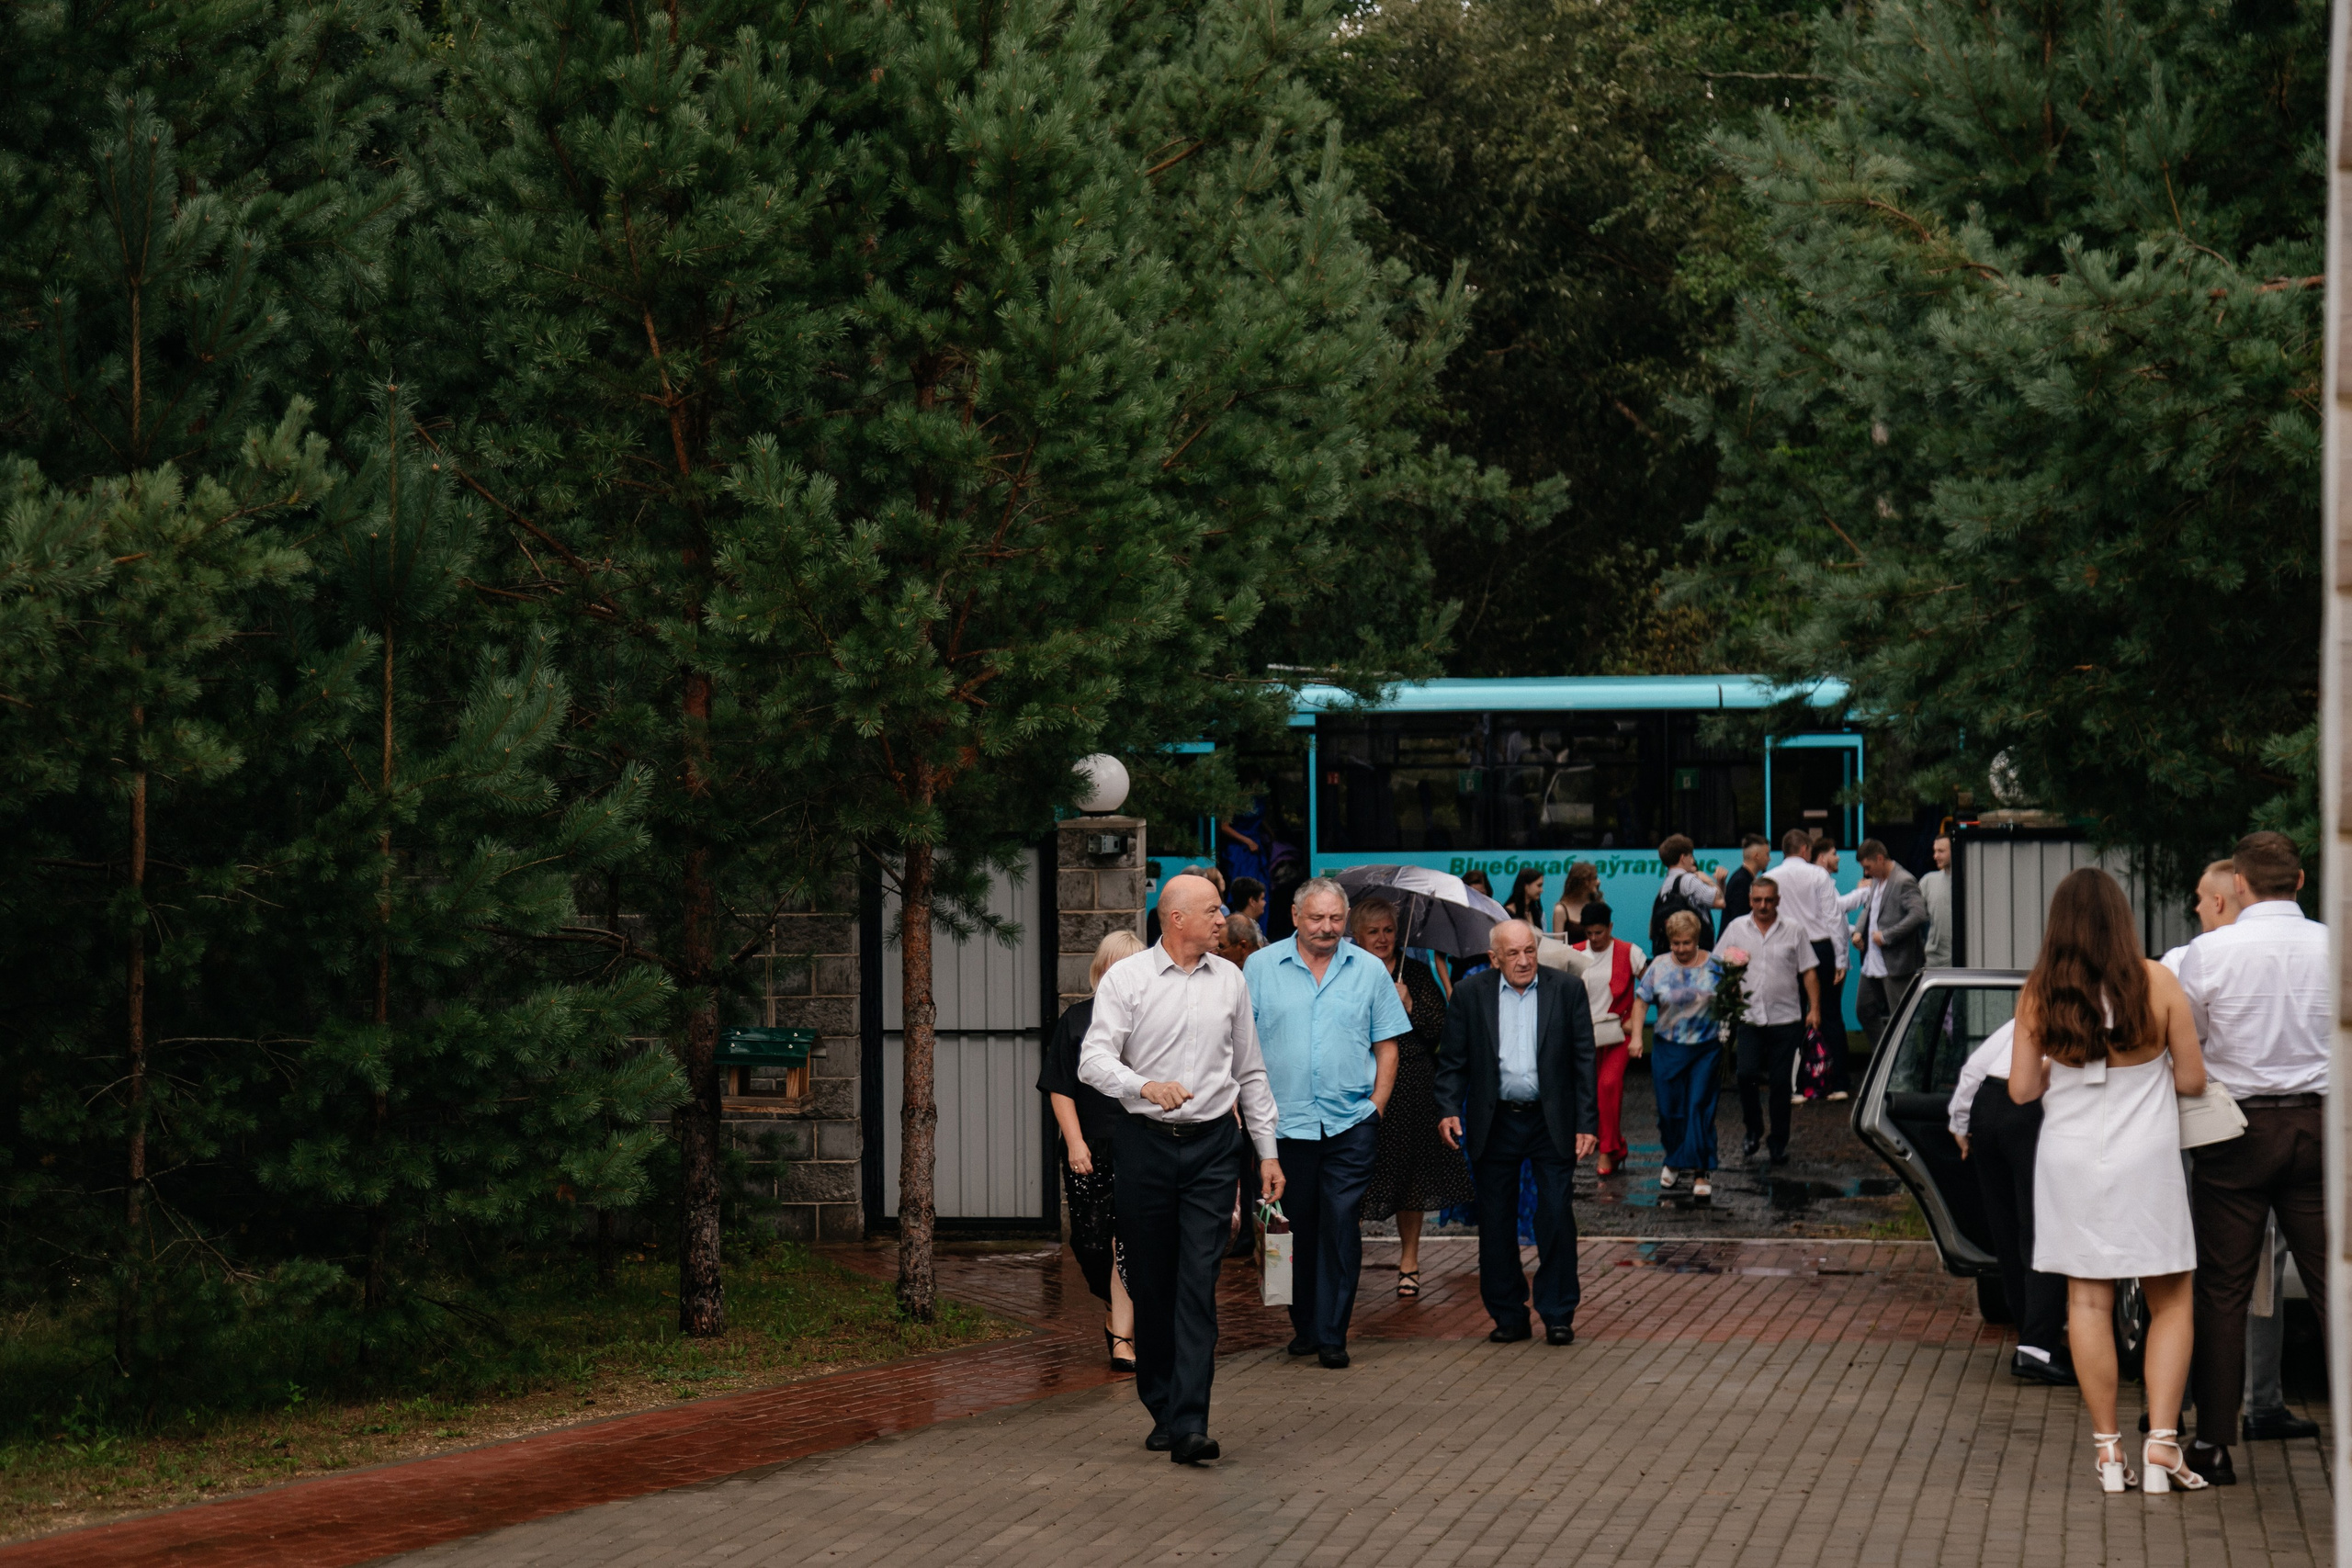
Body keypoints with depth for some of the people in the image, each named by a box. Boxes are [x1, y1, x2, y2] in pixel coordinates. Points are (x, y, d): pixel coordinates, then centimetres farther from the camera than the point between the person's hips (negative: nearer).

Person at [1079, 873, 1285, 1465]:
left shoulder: (1229, 980, 12)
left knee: (1198, 1283, -9)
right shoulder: (1125, 978, -1)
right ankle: (1162, 1410, 18)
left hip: (1213, 1147, 1)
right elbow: (1094, 1061, -11)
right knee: (1151, 1283, 4)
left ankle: (1189, 1424, -16)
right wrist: (1145, 1087, -30)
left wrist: (1268, 1150, 15)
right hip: (1145, 1144, -1)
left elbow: (1250, 1072, 18)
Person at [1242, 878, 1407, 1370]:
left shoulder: (1369, 970, 7)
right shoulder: (1262, 966, 4)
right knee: (1294, 1227, 7)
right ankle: (1303, 1326, 20)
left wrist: (1377, 1105, 1)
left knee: (1341, 1227, -6)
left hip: (1350, 1125, 0)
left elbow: (1387, 1045, 10)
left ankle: (1332, 1334, -1)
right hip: (1284, 1122, 0)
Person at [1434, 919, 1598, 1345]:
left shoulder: (1567, 991, 1)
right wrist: (1449, 1110, -10)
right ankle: (1508, 1317, 16)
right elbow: (1453, 1061, 4)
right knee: (1495, 1223, 5)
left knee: (1556, 1217, -4)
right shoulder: (1469, 994, 2)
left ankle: (1558, 1315, 6)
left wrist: (1587, 1124, -4)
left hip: (1551, 1122, -1)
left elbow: (1584, 1062, 1)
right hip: (1495, 1124, 1)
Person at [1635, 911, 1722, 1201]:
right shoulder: (1660, 966, 1)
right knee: (1670, 1109, 6)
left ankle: (1701, 1172, -3)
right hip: (1668, 1049, 2)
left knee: (1700, 1109, -6)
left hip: (1705, 1049, -2)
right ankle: (1674, 1161, 29)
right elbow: (1641, 1000, 4)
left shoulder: (1714, 966, -1)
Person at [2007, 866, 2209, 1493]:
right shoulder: (2156, 982, -10)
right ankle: (2162, 1439, -1)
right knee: (2170, 1302, 9)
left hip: (2070, 1160, 2)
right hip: (2146, 1159, -2)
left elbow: (2021, 1089, 0)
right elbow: (2192, 1080, -5)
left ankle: (2107, 1446, 11)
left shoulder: (2038, 994, -5)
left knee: (2087, 1302, 9)